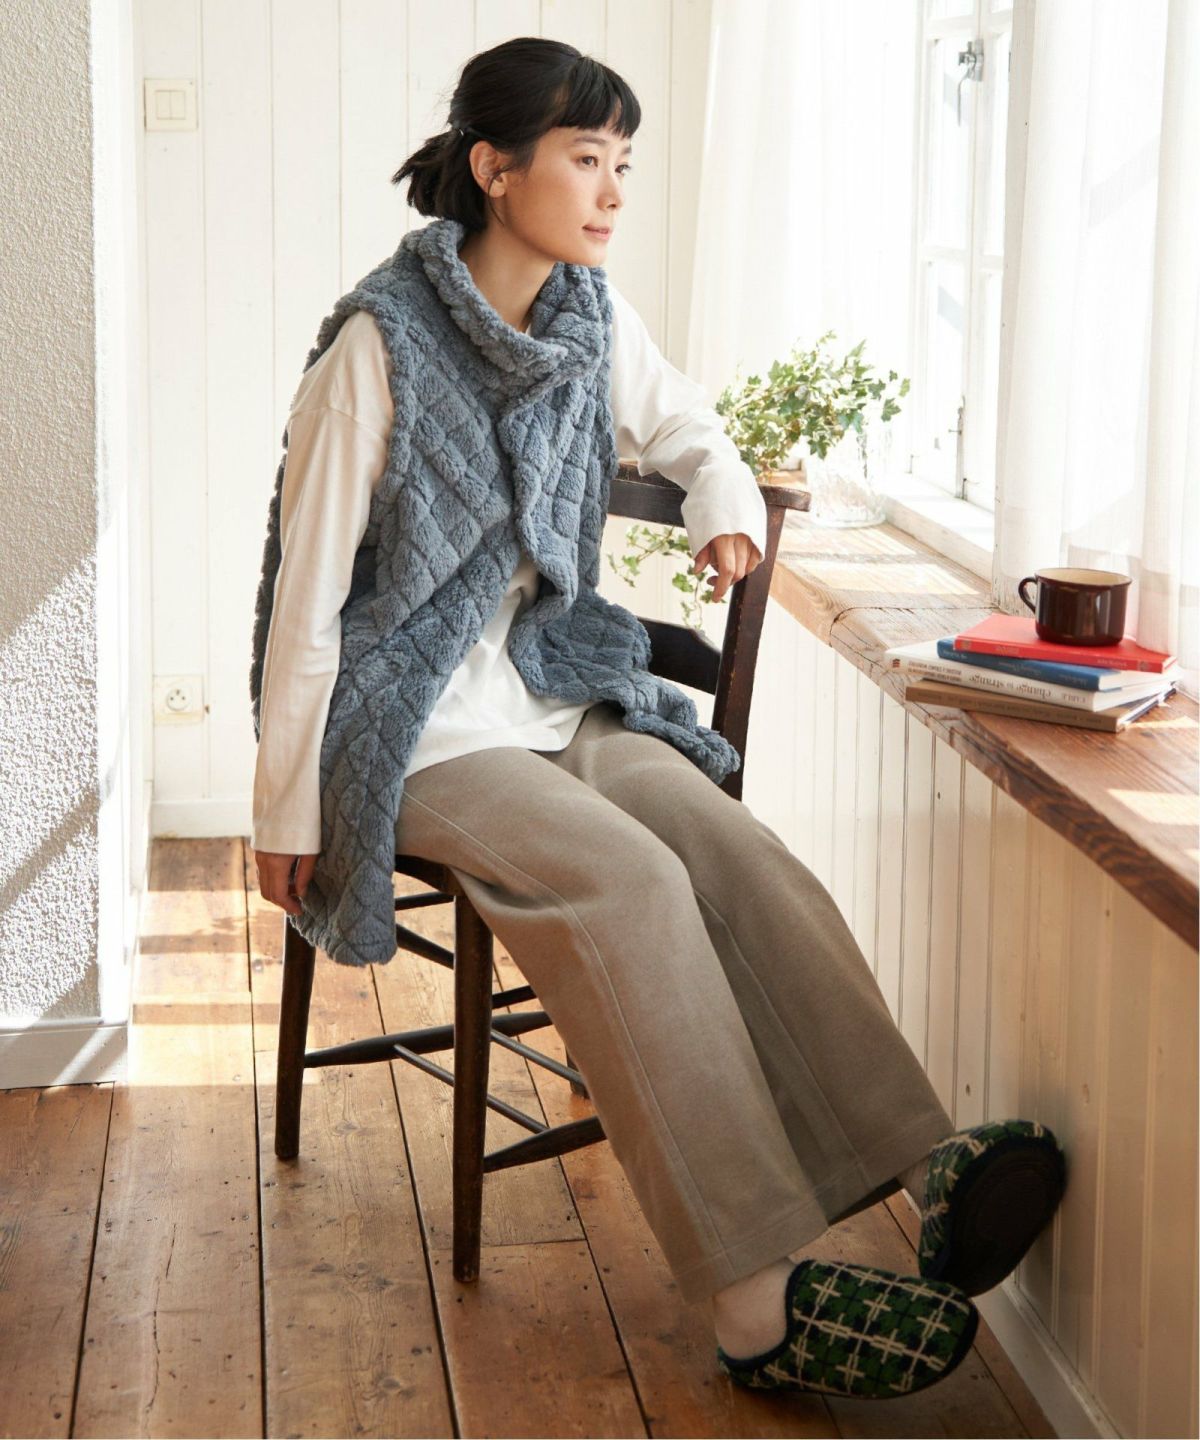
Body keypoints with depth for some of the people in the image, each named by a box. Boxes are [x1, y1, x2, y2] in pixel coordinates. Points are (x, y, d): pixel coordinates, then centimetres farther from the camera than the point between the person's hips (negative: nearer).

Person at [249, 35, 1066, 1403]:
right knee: (629, 884, -31)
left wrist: (728, 505, 3)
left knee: (741, 852, -22)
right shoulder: (379, 350, -13)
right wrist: (288, 809, -8)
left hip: (551, 699, 6)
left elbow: (687, 429, 26)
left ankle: (920, 1165, -31)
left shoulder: (595, 318, 5)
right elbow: (310, 590, -11)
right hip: (422, 729, -6)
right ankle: (755, 1299, -34)